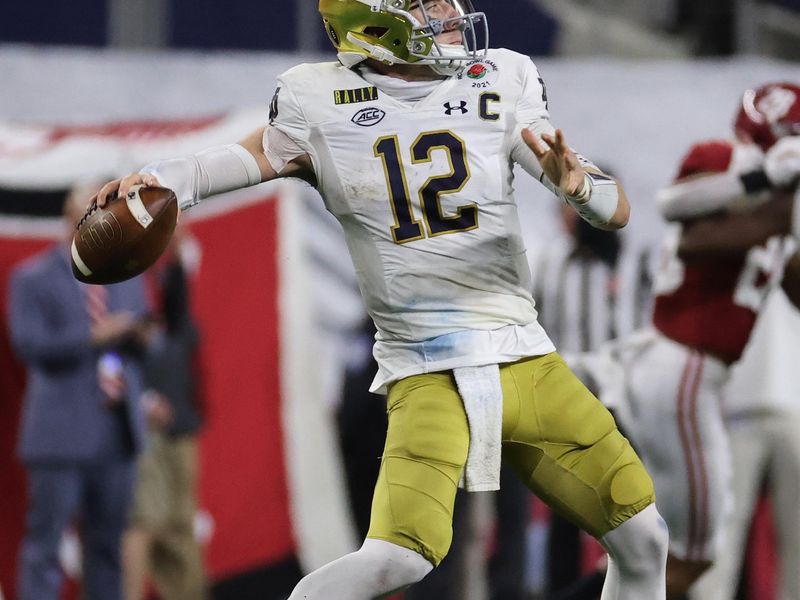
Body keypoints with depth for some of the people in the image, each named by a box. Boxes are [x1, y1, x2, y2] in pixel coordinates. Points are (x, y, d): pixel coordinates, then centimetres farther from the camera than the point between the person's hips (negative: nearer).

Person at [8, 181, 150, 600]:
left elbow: (144, 343, 18)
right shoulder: (32, 279, -2)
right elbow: (28, 344, -13)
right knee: (45, 539, -6)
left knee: (107, 542, 9)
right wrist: (93, 337, -23)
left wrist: (140, 337, -7)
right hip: (61, 434, -5)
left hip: (116, 433, 5)